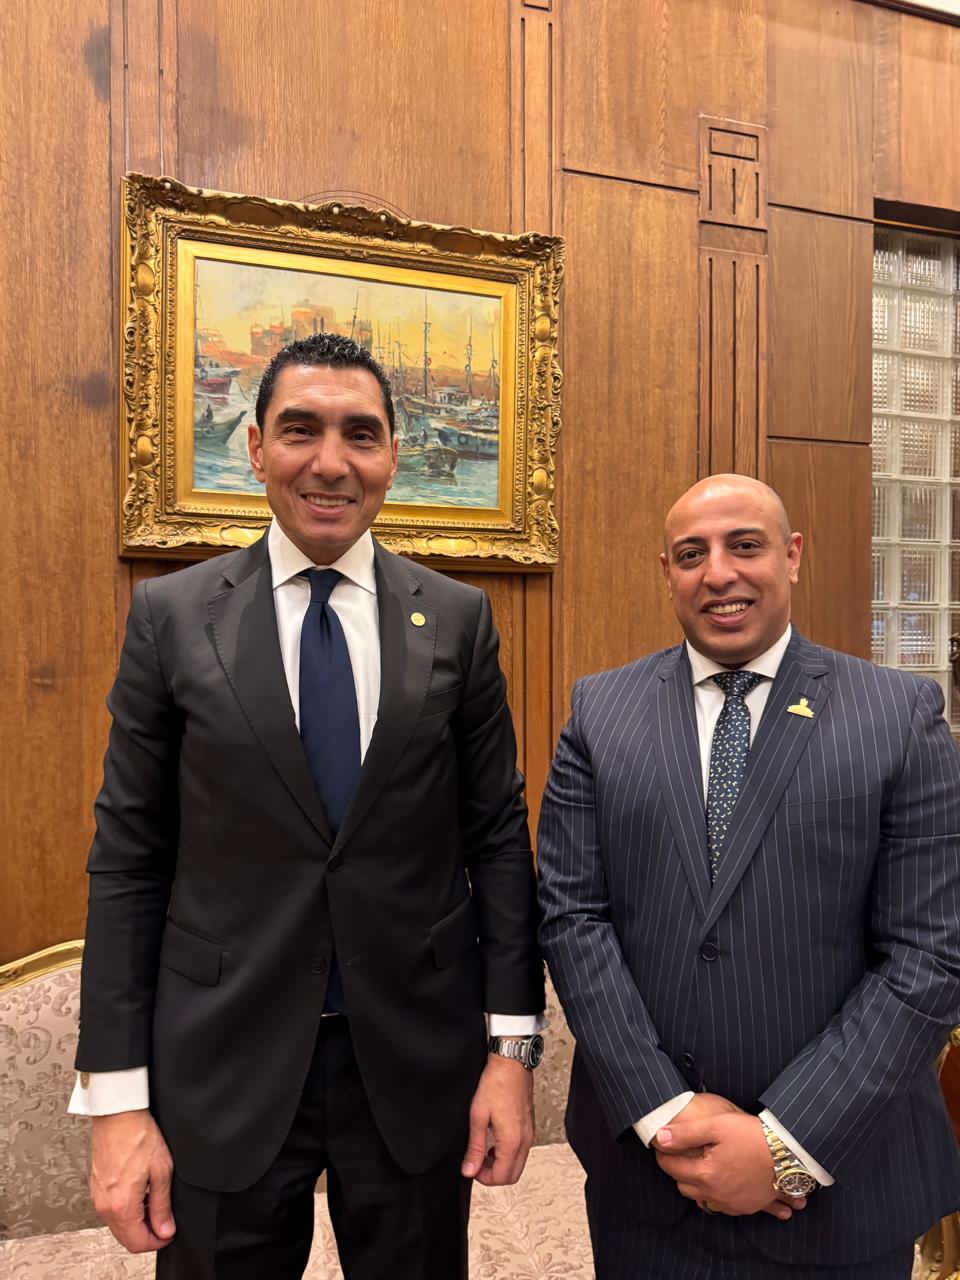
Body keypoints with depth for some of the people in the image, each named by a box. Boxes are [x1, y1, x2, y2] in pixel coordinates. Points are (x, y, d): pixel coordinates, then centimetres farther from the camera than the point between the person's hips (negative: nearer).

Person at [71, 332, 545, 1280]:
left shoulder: (458, 619, -2)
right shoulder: (171, 615, -4)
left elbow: (498, 836, 0)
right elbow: (127, 861, -3)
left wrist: (512, 1046, -2)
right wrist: (116, 1095, -4)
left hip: (419, 1067, 1)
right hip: (223, 1073, 0)